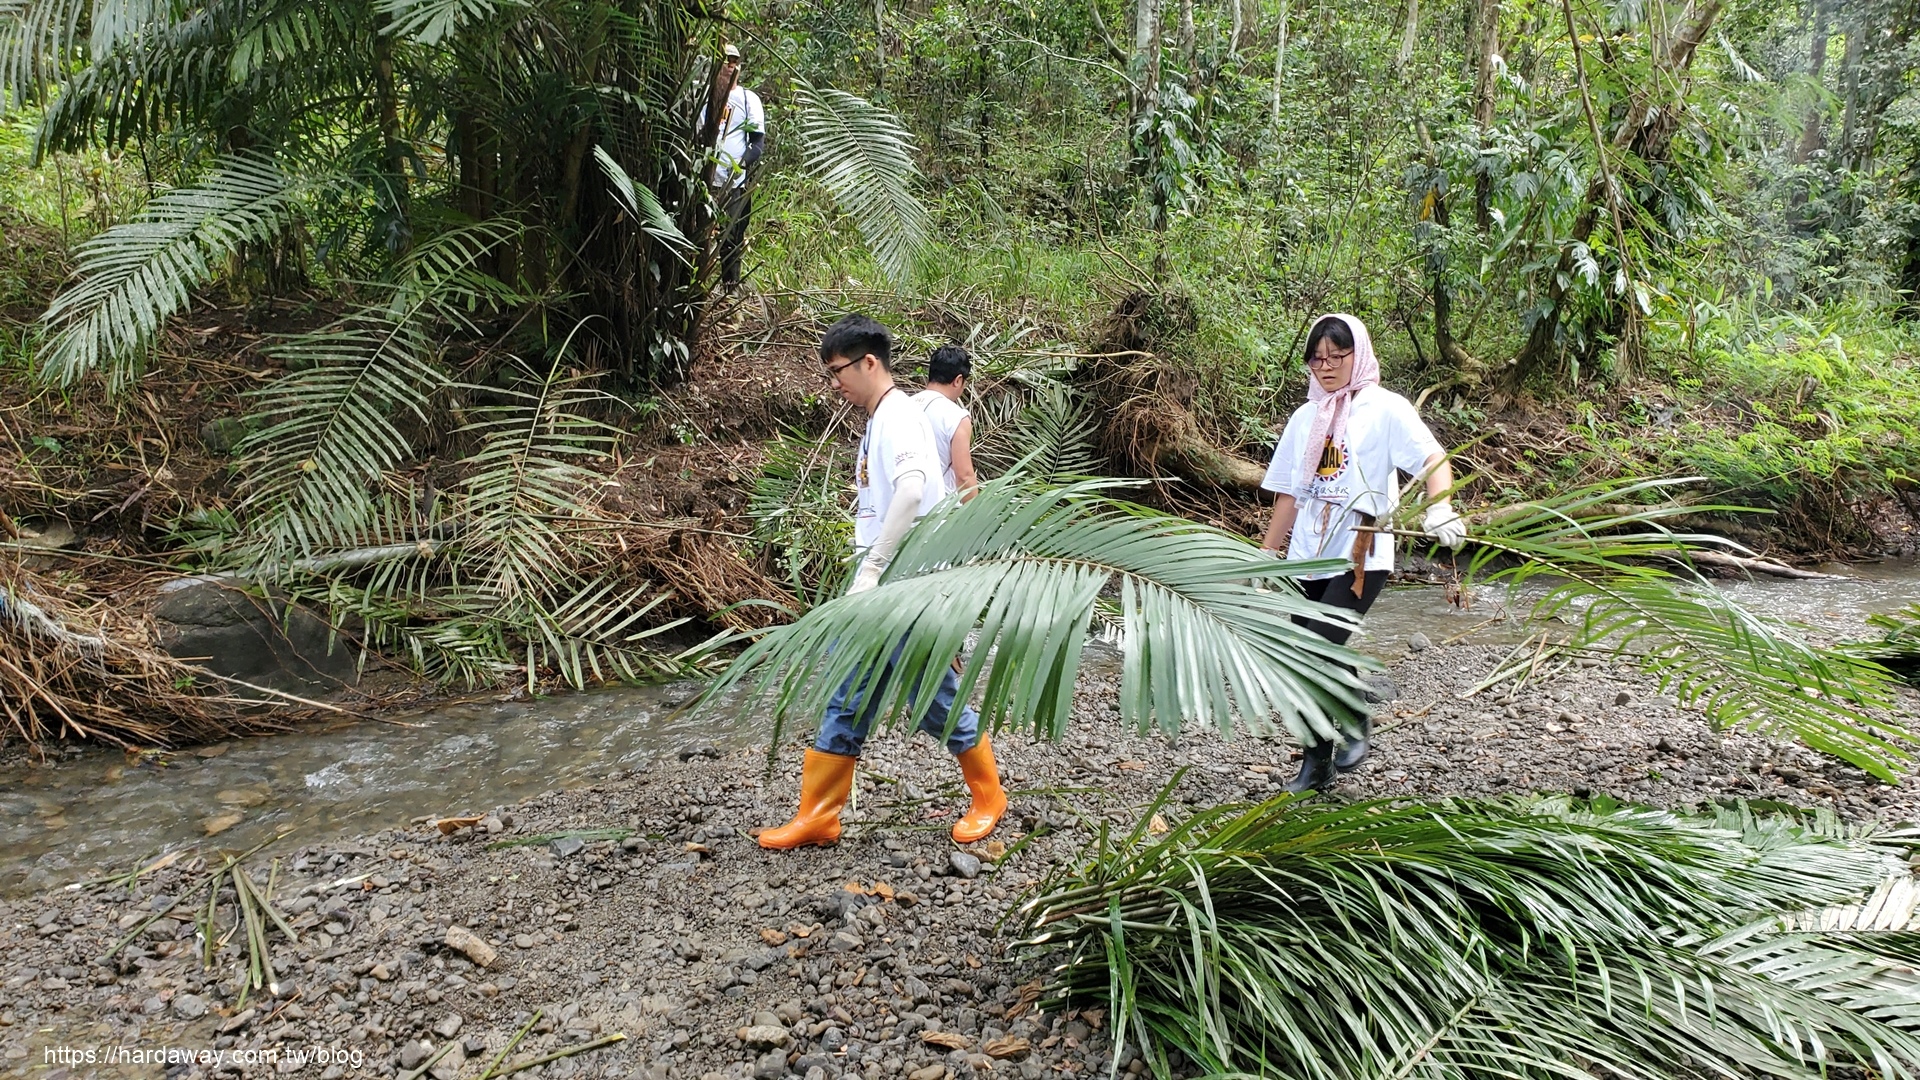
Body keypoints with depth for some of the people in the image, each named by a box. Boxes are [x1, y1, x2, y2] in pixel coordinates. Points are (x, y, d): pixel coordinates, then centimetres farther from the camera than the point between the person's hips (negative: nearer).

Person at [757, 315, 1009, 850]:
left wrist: (870, 568, -33)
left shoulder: (897, 416, -16)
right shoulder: (881, 419, 16)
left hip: (908, 592, -10)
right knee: (846, 703, 10)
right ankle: (817, 817, 16)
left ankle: (988, 797, 23)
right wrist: (867, 574, 17)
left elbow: (913, 490, -33)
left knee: (935, 699, 3)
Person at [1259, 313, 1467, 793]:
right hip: (1307, 557, 5)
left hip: (1360, 556, -5)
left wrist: (1439, 508, -32)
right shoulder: (1305, 418, 15)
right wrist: (1266, 557, 16)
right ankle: (1317, 764, 19)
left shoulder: (1384, 409, -1)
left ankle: (1354, 719, 12)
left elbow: (1434, 459, -13)